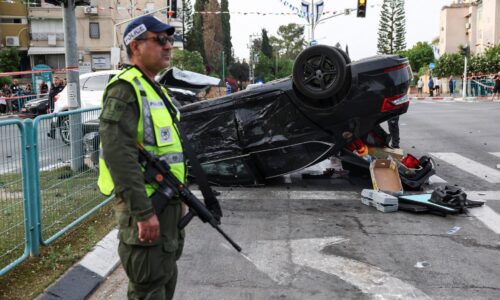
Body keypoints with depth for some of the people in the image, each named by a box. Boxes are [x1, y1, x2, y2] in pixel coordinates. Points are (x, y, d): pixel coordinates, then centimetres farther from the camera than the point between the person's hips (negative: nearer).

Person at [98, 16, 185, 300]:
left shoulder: (156, 89, 16)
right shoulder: (125, 89, -16)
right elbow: (118, 154, -27)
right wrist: (143, 212, -28)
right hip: (146, 206, -10)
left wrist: (179, 197, 21)